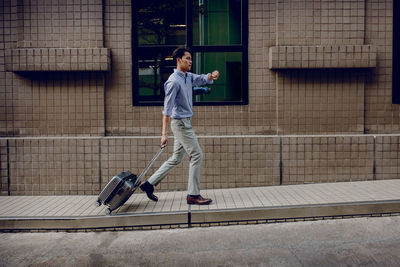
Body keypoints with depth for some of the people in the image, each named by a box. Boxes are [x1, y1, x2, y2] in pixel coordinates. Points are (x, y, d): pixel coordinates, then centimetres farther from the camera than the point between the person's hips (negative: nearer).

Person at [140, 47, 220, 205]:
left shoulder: (189, 77, 13)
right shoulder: (174, 81, -15)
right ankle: (193, 195, 2)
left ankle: (149, 184, 20)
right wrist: (164, 133, -22)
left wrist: (212, 76, -13)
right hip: (180, 122, -10)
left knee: (176, 159, 13)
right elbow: (167, 108, -19)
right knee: (196, 155, -6)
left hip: (185, 122, 10)